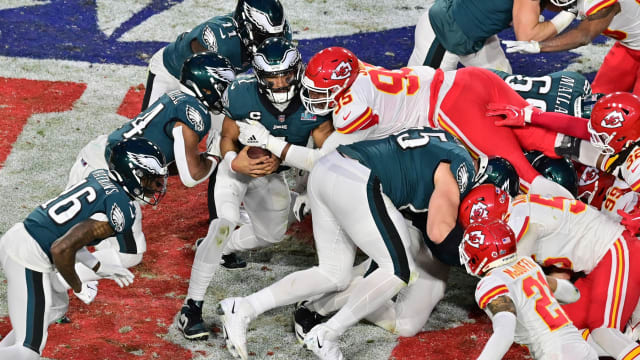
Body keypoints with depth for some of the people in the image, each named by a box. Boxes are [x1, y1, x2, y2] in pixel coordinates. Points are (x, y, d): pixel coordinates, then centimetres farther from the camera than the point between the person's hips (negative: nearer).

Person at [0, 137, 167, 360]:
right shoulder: (120, 210, -17)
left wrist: (99, 268, 20)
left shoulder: (101, 176, 9)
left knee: (57, 306, 31)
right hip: (29, 258, -9)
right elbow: (62, 249, -24)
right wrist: (79, 288, -7)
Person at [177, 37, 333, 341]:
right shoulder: (242, 95, -30)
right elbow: (227, 138, -15)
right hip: (237, 168, -5)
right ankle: (191, 307, -24)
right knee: (226, 222, -28)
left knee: (272, 234, 19)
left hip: (272, 176, 5)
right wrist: (234, 161, -38)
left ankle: (216, 248, 48)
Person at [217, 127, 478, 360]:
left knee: (334, 275, 15)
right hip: (355, 185, -9)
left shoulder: (442, 140, 25)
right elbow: (438, 233, -6)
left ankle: (242, 308, 5)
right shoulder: (460, 168, 0)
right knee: (399, 271, -1)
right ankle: (325, 337, -4)